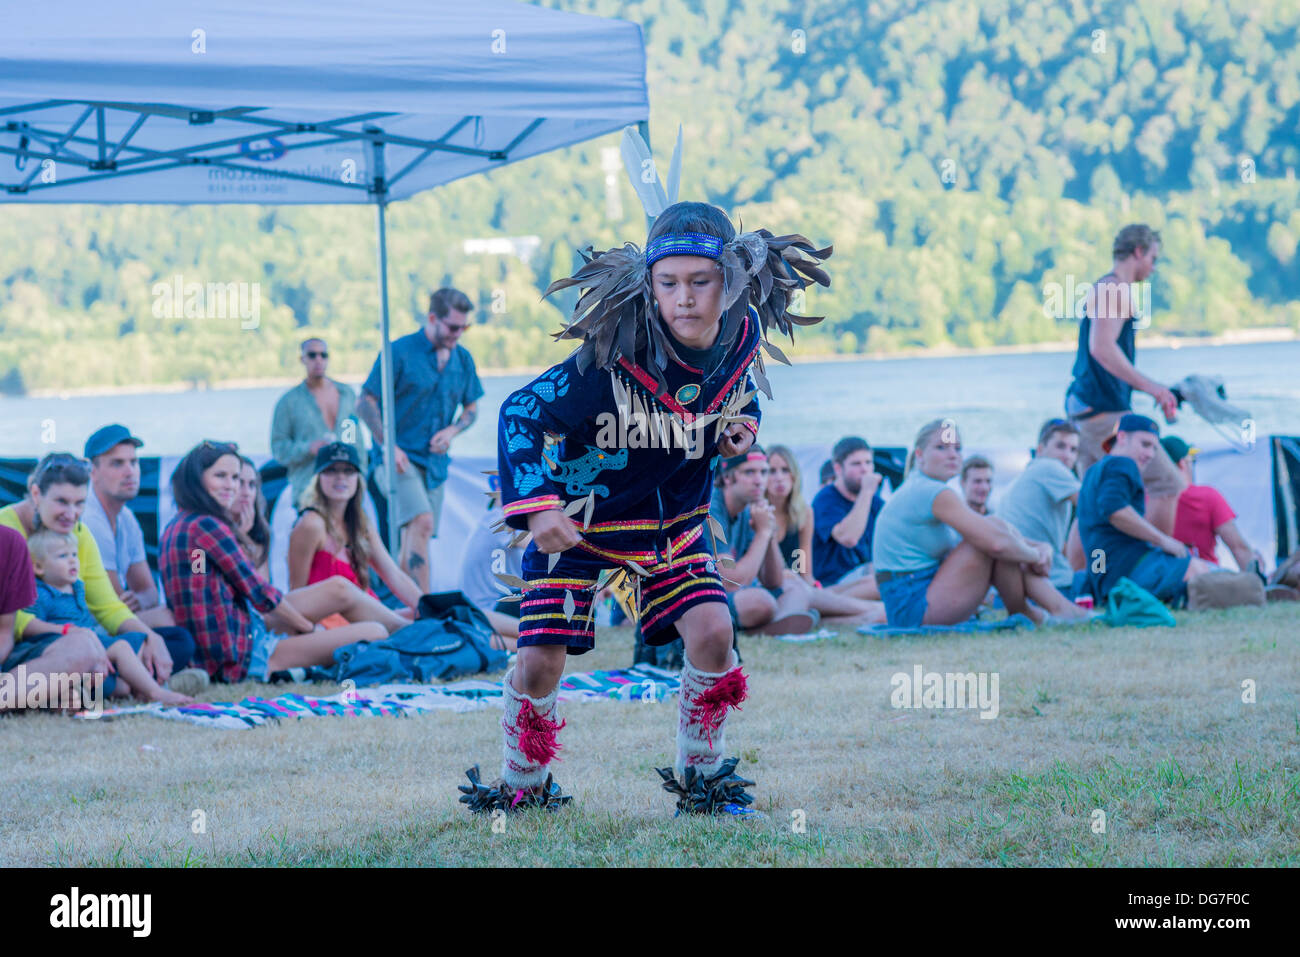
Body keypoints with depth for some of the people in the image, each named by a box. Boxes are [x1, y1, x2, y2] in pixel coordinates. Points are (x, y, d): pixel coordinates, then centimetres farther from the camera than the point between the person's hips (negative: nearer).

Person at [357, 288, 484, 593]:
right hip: (400, 458, -6)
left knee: (413, 542, 8)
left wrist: (452, 431, -1)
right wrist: (389, 446, -14)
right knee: (422, 522, -24)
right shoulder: (400, 352, -8)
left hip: (435, 461, 6)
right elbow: (366, 403, -6)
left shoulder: (463, 359, 10)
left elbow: (471, 408, 21)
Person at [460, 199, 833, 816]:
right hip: (579, 520, -4)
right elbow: (521, 413, -20)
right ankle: (522, 787, 19)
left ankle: (700, 780, 6)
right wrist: (536, 505, -31)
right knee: (540, 662, -7)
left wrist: (740, 432, -10)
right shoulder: (612, 359, -29)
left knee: (712, 631, -15)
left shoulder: (741, 334, -12)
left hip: (672, 522, 4)